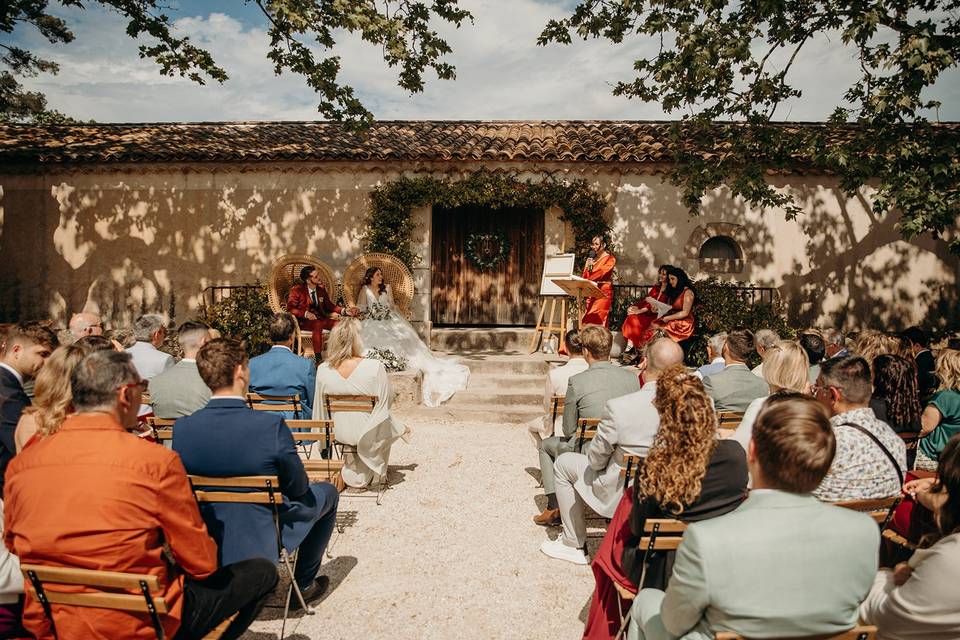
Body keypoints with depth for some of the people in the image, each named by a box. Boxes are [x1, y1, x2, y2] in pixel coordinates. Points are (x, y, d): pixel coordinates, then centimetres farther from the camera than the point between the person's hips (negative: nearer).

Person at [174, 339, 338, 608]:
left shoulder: (182, 428, -14)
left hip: (207, 546, 5)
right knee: (326, 493, 20)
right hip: (263, 543, -5)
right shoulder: (271, 425, -27)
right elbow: (298, 488, -13)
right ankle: (303, 584, 28)